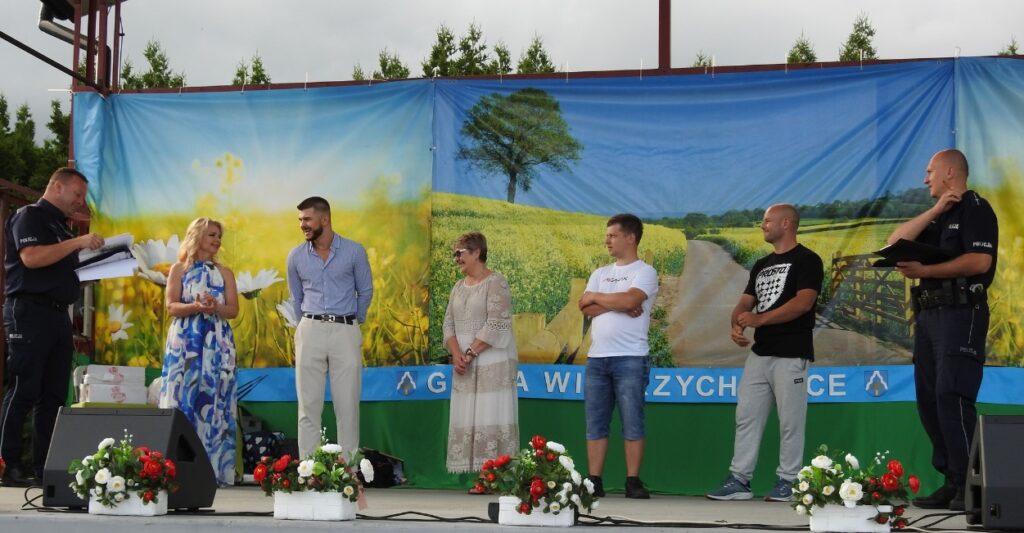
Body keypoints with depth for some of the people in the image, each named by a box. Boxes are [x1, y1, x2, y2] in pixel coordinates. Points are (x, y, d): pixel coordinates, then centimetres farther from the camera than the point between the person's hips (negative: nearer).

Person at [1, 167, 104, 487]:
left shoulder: (61, 226, 23)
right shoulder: (30, 216, -3)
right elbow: (31, 257, -19)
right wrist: (78, 243, -17)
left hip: (57, 314, 9)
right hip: (29, 309, -9)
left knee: (54, 394, 5)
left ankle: (44, 467, 7)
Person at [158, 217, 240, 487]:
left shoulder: (224, 272, 14)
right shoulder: (179, 269, 10)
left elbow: (233, 310, 6)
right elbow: (171, 307, 1)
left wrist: (215, 307, -14)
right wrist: (196, 307, -17)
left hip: (217, 344, 2)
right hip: (185, 342, -1)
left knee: (213, 402, -3)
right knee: (182, 399, -7)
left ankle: (214, 469, -4)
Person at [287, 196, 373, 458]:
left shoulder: (354, 251, -1)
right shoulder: (296, 257, 5)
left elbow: (365, 292, 10)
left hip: (345, 332, -2)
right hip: (310, 332, 2)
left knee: (347, 405, -1)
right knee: (309, 405, 1)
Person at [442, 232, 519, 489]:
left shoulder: (496, 282, -6)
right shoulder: (459, 287, 16)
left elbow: (496, 325, -15)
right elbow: (449, 323, 11)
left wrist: (471, 352, -15)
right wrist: (456, 352, -6)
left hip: (493, 362, -7)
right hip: (465, 365, 7)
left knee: (493, 417, -9)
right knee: (468, 419, 3)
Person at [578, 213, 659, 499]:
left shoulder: (645, 272, 1)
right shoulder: (600, 273, 18)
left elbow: (630, 299, -17)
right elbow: (584, 308, 4)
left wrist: (596, 297, -3)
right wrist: (618, 305, -9)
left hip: (630, 359, -6)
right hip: (597, 358, 6)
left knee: (632, 422, -4)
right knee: (595, 424, 4)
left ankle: (633, 482, 0)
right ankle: (594, 481, 7)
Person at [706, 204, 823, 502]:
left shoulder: (807, 261, -4)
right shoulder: (761, 265, 20)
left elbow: (803, 302, -17)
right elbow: (745, 303, 16)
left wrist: (760, 319, -22)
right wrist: (737, 325, -7)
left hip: (791, 354, -8)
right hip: (759, 352, 8)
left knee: (790, 421, -4)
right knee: (746, 417, 5)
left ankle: (787, 482, 3)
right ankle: (739, 480, 7)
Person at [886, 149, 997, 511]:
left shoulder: (975, 209, -2)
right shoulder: (937, 216, 23)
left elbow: (980, 261, -16)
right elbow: (896, 241, 8)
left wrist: (925, 271, -17)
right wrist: (934, 211, -2)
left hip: (961, 314, -9)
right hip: (928, 315, 9)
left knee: (951, 395, -16)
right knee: (929, 400, 5)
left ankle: (970, 486, -15)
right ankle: (952, 482, 8)